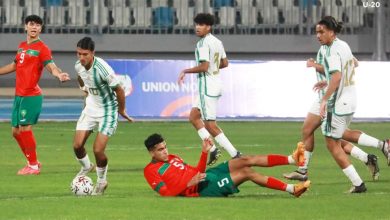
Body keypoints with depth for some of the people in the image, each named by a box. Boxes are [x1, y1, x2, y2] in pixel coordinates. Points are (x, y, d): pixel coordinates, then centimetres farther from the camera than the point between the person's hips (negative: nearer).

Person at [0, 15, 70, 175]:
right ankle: (32, 161, 24)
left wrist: (59, 74, -43)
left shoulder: (42, 48, -8)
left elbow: (51, 66, -21)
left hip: (31, 96, -8)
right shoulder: (22, 46, 15)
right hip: (19, 95, 8)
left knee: (25, 129, -11)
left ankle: (33, 166, 0)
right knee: (16, 131, 10)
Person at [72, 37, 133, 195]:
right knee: (77, 145, -3)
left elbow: (119, 90, -18)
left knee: (98, 150, -12)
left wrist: (121, 110, -5)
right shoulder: (78, 66, -10)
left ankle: (101, 181, 14)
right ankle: (86, 167, 30)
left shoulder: (102, 69, -31)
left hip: (107, 111, -6)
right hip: (90, 109, 6)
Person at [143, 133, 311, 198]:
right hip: (203, 188, -9)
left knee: (246, 161, -7)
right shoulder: (151, 171, -5)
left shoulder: (172, 158, 21)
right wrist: (189, 184, -24)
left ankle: (292, 159, -9)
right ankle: (292, 189, -13)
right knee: (247, 172, -14)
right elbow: (166, 193, -18)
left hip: (206, 175, 9)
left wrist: (204, 152, 9)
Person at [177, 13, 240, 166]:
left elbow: (204, 67, -24)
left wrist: (185, 71, -13)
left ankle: (235, 154, -8)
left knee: (210, 125, -7)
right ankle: (212, 149, 10)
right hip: (216, 83, 10)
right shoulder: (217, 42, 11)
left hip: (207, 86, -10)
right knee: (194, 117, 17)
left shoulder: (203, 44, -17)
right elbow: (225, 63, 18)